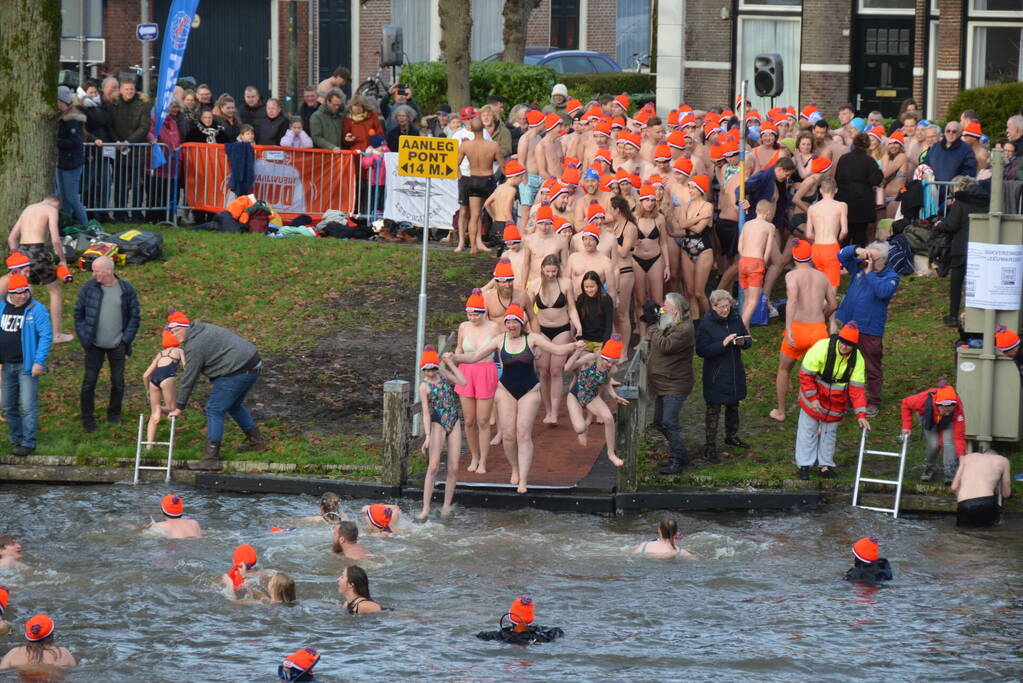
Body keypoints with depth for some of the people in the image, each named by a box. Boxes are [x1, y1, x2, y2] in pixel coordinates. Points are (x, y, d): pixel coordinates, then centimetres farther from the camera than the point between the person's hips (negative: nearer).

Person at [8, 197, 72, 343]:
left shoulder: (28, 209, 23)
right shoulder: (52, 210, 3)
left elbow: (11, 238, 22)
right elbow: (55, 240, -9)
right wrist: (63, 261, 2)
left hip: (21, 250, 6)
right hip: (38, 251, -6)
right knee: (56, 291, 9)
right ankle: (57, 335, 10)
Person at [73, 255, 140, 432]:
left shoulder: (126, 290, -4)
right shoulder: (89, 288, -4)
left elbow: (135, 317, 4)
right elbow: (78, 313, 5)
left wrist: (126, 340, -3)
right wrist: (83, 337, -4)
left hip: (117, 345, 0)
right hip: (94, 345, 0)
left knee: (118, 382, 9)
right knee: (89, 381, 0)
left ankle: (114, 414, 28)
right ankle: (87, 419, 11)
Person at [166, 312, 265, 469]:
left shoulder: (195, 346, -15)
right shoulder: (202, 328, 15)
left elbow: (189, 379, -12)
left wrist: (179, 407, -5)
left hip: (238, 372, -10)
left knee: (214, 410, -5)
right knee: (234, 406, 29)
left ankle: (211, 458, -8)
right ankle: (255, 440, 41)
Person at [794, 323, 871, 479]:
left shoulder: (857, 359, -17)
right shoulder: (822, 348, -28)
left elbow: (857, 388, -13)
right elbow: (805, 374, -20)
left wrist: (861, 415, -20)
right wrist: (812, 398, -21)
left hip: (836, 401, 3)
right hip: (814, 395, -3)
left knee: (830, 431, 12)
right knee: (808, 429, 4)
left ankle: (826, 465, 26)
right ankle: (804, 465, 14)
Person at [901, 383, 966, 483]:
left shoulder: (957, 408, -40)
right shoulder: (924, 399, -42)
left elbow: (959, 436, -37)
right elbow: (906, 403, -19)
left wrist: (961, 455, -48)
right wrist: (907, 426, -21)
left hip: (947, 422, 0)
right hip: (928, 417, 0)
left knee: (948, 441, -25)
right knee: (934, 444, -16)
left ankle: (951, 475, -18)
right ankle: (928, 470, 12)